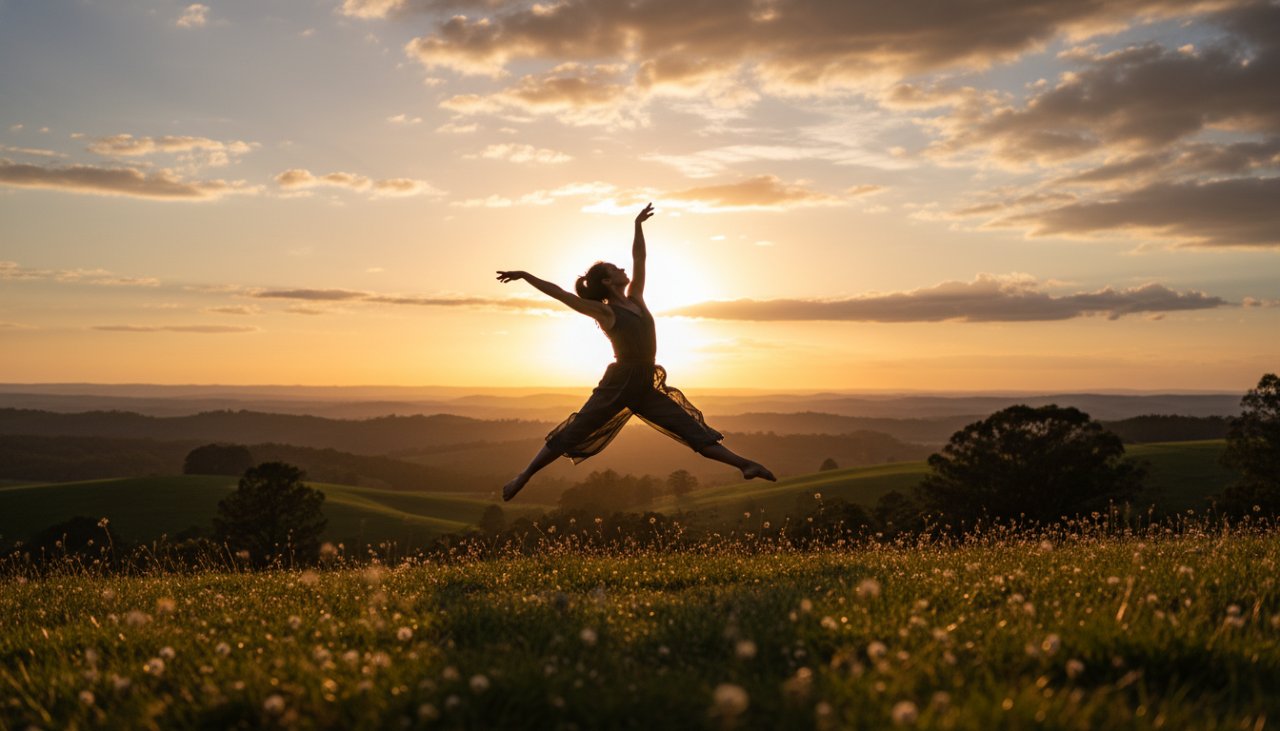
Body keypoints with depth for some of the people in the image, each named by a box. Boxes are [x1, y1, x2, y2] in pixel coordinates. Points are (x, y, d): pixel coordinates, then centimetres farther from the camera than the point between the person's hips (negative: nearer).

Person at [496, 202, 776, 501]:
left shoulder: (634, 298, 11)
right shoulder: (604, 312, -6)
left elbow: (639, 258, 17)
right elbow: (559, 293, -8)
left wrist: (638, 225, 17)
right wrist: (525, 276, -11)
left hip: (645, 387, 6)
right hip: (617, 386, -6)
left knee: (694, 430, 3)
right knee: (571, 435, 0)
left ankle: (744, 464, 2)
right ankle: (523, 477, 9)